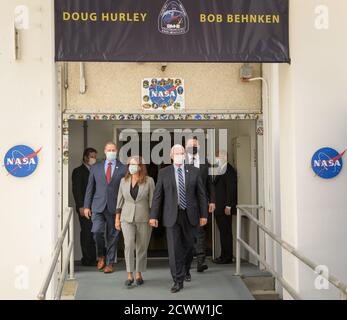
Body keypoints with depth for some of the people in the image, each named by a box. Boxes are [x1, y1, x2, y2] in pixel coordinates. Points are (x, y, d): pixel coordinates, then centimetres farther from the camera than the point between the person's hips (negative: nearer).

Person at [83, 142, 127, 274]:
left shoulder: (123, 169, 3)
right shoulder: (96, 168, 9)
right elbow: (90, 188, 10)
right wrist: (86, 206, 5)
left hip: (114, 207, -1)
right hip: (98, 207, 1)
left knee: (112, 236, 4)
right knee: (97, 231, -15)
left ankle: (109, 263, 18)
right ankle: (101, 256, 11)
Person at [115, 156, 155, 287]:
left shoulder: (149, 181, -2)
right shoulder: (124, 181, 7)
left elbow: (152, 201, -2)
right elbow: (120, 200, 10)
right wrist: (117, 218, 8)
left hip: (144, 219, -1)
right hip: (127, 218, 1)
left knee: (142, 247, 5)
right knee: (129, 244, -15)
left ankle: (139, 274, 20)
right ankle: (129, 275, -8)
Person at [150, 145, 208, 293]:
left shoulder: (194, 172, 3)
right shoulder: (164, 173, 1)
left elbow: (201, 194, 4)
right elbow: (157, 195, 0)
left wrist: (203, 214, 0)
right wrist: (153, 216, -5)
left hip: (190, 215, 1)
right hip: (172, 216, -1)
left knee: (188, 245, 14)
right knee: (174, 248, -4)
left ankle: (185, 269, 43)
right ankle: (178, 281, 3)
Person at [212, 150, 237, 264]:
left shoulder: (229, 171, -12)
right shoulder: (221, 171, 17)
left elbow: (231, 189, -17)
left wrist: (228, 206, -20)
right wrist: (214, 203, 16)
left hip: (225, 208, -9)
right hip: (219, 208, 9)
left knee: (226, 232, -4)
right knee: (223, 232, 12)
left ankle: (227, 257, 2)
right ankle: (224, 256, 17)